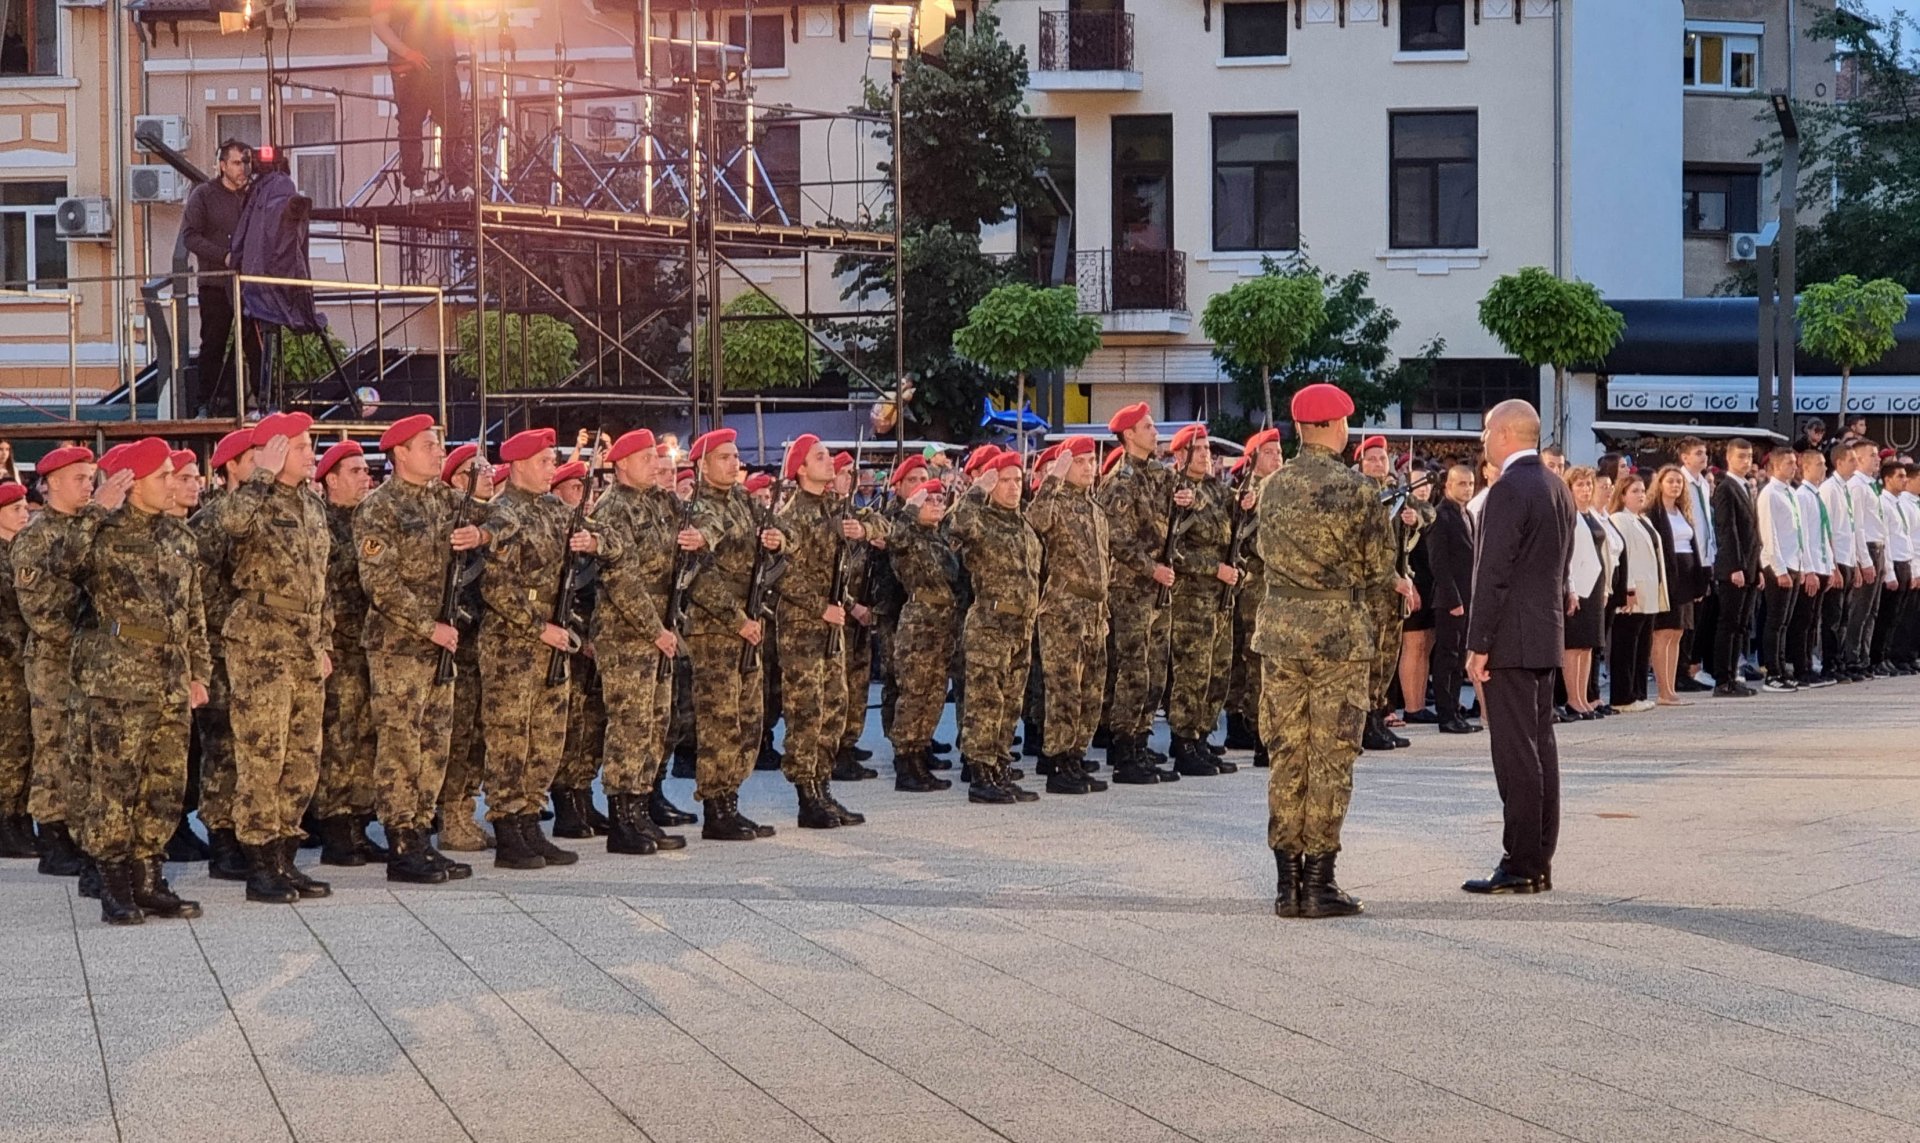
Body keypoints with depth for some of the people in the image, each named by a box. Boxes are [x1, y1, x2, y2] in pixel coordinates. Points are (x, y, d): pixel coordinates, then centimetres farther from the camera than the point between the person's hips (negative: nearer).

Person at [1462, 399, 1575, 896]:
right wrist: (1556, 613, 21)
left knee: (1516, 752, -7)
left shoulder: (1509, 491, -16)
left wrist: (1479, 644, -15)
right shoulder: (1557, 487, 13)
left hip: (1512, 638, -9)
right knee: (1540, 744, 11)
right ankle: (1539, 861, 15)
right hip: (1548, 634, 9)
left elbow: (1493, 574, -18)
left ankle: (1521, 867, -7)